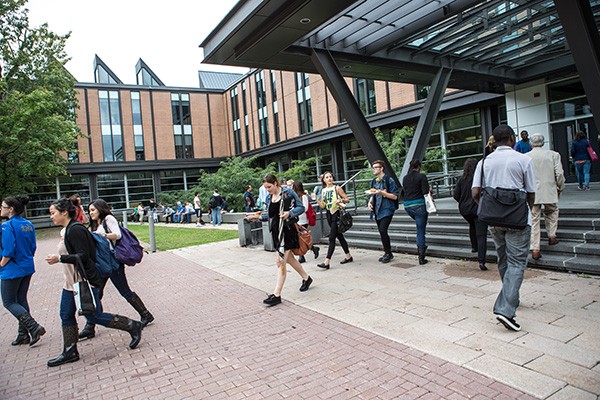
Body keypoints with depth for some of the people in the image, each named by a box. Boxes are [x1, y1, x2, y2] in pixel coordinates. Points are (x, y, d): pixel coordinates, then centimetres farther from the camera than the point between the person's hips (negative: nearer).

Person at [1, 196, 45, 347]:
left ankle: (34, 327, -5)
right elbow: (33, 246, 9)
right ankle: (23, 334, 21)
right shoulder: (28, 225, 5)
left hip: (12, 270, -8)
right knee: (21, 300, 15)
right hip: (27, 267, 8)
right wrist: (26, 259, 17)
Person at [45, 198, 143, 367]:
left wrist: (59, 258, -24)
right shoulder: (68, 230, 12)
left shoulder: (75, 230, -19)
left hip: (85, 282, -10)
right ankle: (69, 352, 25)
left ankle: (132, 326, 6)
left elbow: (83, 256, -23)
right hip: (71, 282, 10)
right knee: (66, 315, 13)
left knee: (93, 315, -4)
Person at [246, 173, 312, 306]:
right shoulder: (269, 198, 10)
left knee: (280, 262, -9)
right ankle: (306, 278, 41)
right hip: (276, 231, 8)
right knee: (289, 258, 19)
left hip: (287, 230, -7)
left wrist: (289, 213, -22)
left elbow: (301, 207, -6)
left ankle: (276, 295, -4)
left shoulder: (288, 192, -9)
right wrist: (258, 217, 1)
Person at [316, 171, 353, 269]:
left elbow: (347, 199, -4)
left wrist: (340, 200, -23)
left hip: (337, 214, -6)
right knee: (339, 236, 15)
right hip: (329, 214, 7)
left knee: (332, 237, -11)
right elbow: (323, 206, 9)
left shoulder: (337, 188, -4)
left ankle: (327, 262, -12)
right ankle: (348, 256, 27)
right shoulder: (323, 190, 11)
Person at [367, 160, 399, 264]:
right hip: (377, 211, 7)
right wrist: (369, 202, 3)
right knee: (382, 232, 10)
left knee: (383, 230, -17)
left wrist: (382, 192, -20)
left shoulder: (389, 180, -8)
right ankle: (387, 253, 21)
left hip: (387, 210, -7)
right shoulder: (374, 181, 13)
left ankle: (388, 253, -1)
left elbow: (395, 196, -11)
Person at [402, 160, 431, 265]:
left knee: (420, 226, 30)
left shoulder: (405, 178, 10)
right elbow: (426, 192, -12)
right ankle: (421, 258, 4)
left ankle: (420, 246, 23)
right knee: (421, 231, 1)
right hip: (419, 205, -6)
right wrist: (429, 190, 8)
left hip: (407, 206, 6)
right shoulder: (422, 176, -7)